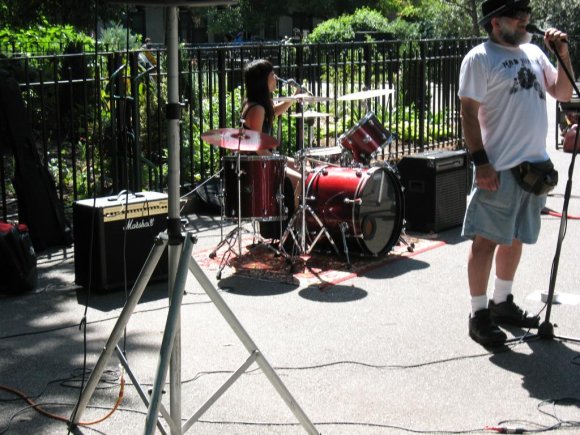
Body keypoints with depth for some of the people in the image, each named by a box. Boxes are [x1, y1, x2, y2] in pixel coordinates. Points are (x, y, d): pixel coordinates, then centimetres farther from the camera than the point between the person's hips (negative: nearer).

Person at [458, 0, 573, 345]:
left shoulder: (534, 53, 13)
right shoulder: (480, 59, -8)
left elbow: (563, 93, 18)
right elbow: (469, 113, -12)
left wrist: (563, 54, 3)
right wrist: (481, 162, -18)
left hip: (534, 165, 7)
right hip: (499, 168, -7)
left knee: (515, 237, 15)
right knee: (486, 240, -2)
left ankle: (502, 303, 29)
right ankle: (479, 315, 6)